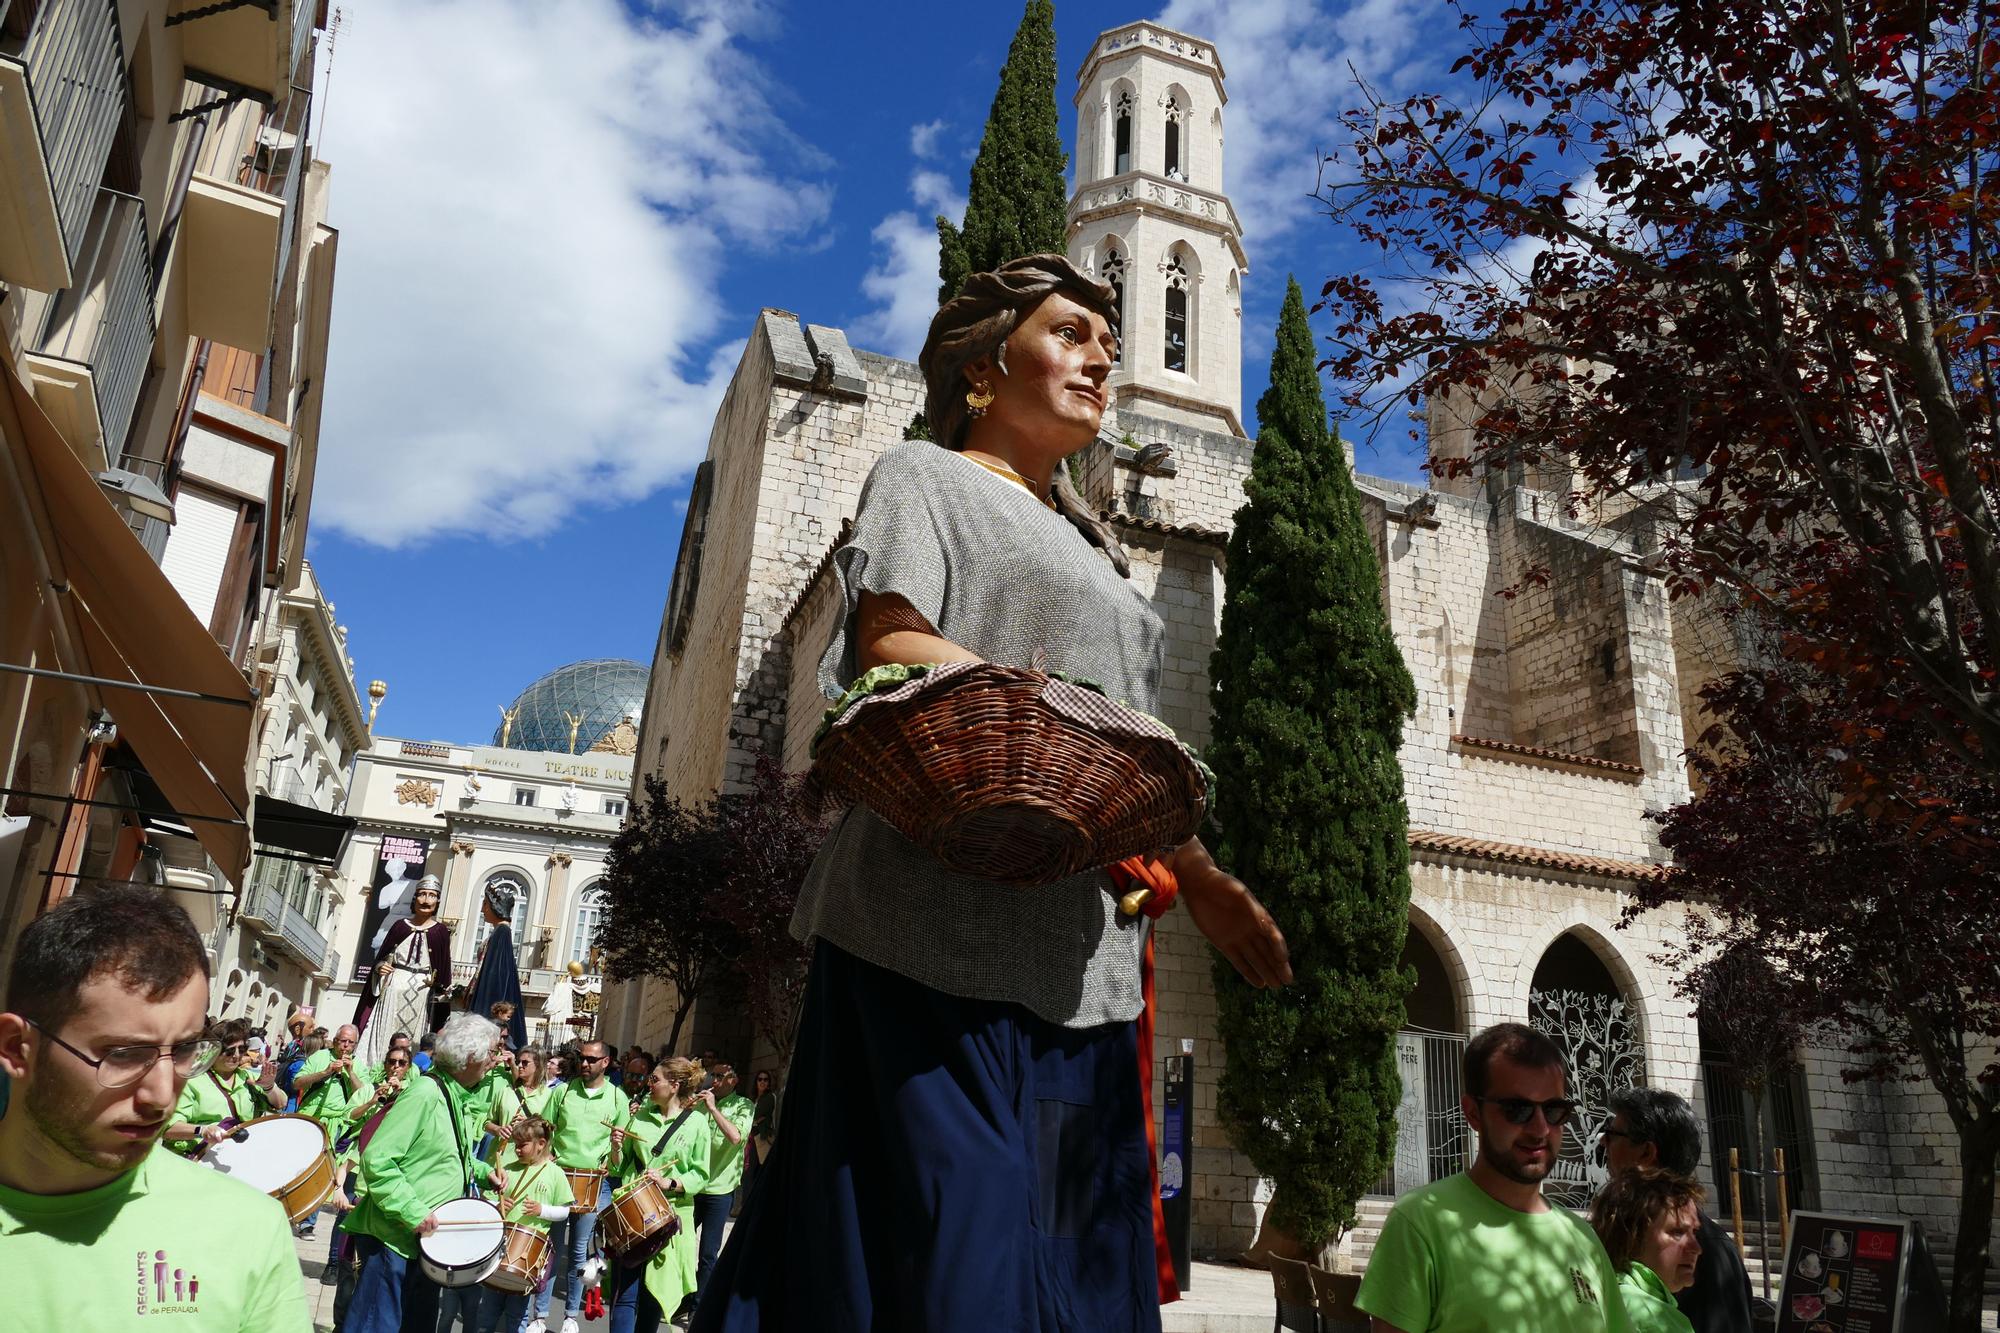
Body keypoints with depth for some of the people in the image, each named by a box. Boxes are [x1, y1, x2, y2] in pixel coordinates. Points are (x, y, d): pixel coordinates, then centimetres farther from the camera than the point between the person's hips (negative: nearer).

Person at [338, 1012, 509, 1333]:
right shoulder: (424, 1093, -21)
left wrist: (483, 1171, 8)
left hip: (426, 1239, 10)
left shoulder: (457, 1098, 10)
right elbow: (376, 1160, -27)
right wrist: (414, 1213, -26)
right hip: (394, 1238, -10)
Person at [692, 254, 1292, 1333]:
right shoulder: (926, 475, 8)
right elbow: (887, 646, -10)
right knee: (957, 1237, -11)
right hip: (945, 923, -7)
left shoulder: (1092, 549, 29)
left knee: (1077, 1246, 6)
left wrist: (1197, 876, 17)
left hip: (1082, 952, 8)